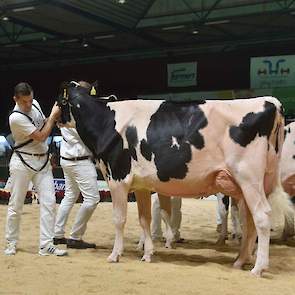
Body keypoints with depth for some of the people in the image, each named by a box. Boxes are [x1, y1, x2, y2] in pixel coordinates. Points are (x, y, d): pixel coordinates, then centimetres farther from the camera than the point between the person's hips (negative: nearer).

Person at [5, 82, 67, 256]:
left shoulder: (35, 104, 2)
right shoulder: (16, 118, -21)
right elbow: (41, 137, -17)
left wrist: (54, 116, 3)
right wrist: (53, 116, -13)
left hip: (43, 161, 6)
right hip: (23, 162, -6)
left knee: (49, 202, -4)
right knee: (16, 205, 4)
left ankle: (46, 245, -2)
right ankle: (12, 243, 21)